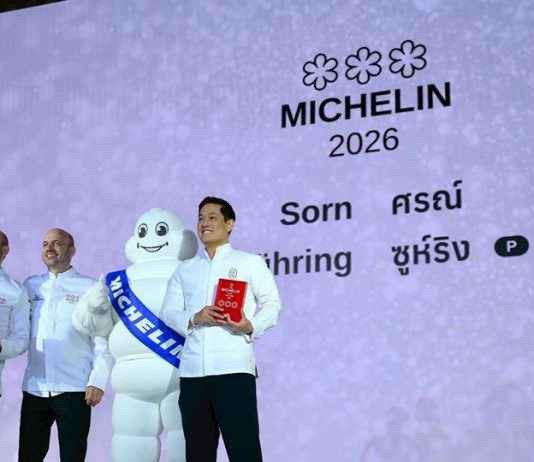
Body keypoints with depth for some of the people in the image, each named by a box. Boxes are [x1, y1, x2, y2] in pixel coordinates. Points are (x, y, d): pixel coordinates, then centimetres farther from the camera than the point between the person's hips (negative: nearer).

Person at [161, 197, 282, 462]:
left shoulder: (250, 262, 9)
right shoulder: (185, 269, 20)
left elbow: (272, 303, 5)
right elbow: (169, 311, 13)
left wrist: (251, 326, -15)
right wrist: (194, 318, -8)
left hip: (234, 368, -4)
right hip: (192, 370, 4)